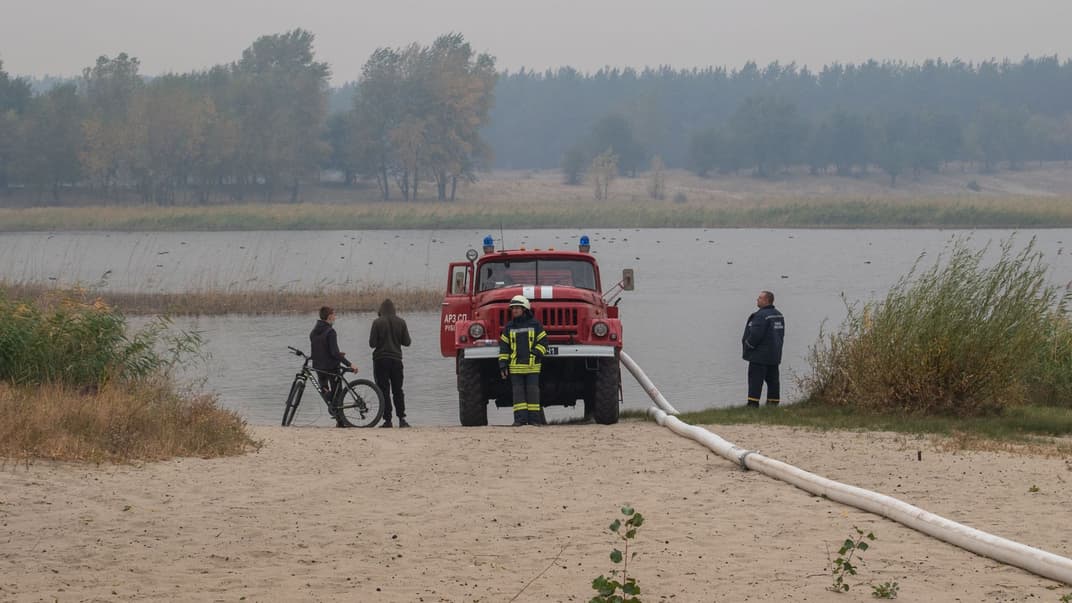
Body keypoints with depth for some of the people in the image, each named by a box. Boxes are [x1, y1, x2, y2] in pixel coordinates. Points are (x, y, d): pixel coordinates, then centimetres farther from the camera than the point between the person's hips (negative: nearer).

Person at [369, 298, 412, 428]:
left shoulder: (377, 323, -9)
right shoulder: (401, 322, 0)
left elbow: (372, 343, -10)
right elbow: (406, 342, 2)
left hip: (380, 360, -3)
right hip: (396, 359, 3)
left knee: (384, 391, 1)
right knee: (398, 390, 10)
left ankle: (387, 420, -3)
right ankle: (402, 418, 2)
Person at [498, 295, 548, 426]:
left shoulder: (535, 325, 5)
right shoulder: (509, 327, 11)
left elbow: (543, 341, 3)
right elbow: (504, 346, 10)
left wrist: (535, 354, -11)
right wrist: (502, 364, 2)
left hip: (532, 365, -2)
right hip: (515, 366, 2)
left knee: (532, 391, -2)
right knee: (518, 392, -2)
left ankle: (534, 419, 1)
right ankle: (520, 419, -3)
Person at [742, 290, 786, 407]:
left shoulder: (761, 315, -18)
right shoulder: (779, 315, 13)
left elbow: (755, 335, -22)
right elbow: (781, 334, 18)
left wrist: (747, 347, -8)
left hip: (760, 355, -9)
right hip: (775, 356, 9)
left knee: (755, 381, -7)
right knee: (772, 380, 10)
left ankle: (753, 405, -11)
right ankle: (773, 403, 11)